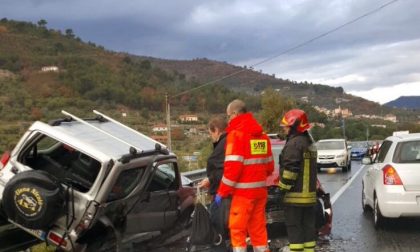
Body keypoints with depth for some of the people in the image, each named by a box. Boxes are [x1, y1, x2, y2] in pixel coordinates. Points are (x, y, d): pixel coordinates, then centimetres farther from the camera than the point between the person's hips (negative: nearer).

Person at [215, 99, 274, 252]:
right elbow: (269, 166, 14)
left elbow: (233, 167, -18)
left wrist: (222, 192, -11)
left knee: (237, 228, 0)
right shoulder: (262, 135, 13)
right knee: (258, 228, 14)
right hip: (260, 190, 7)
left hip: (243, 191, -7)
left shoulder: (236, 134, -11)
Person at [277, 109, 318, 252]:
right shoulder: (309, 142, 16)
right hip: (309, 192, 9)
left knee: (294, 226, -3)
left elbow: (290, 169, -21)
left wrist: (283, 188, -13)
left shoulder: (294, 143, -16)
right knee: (308, 224, 13)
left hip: (295, 194, -9)